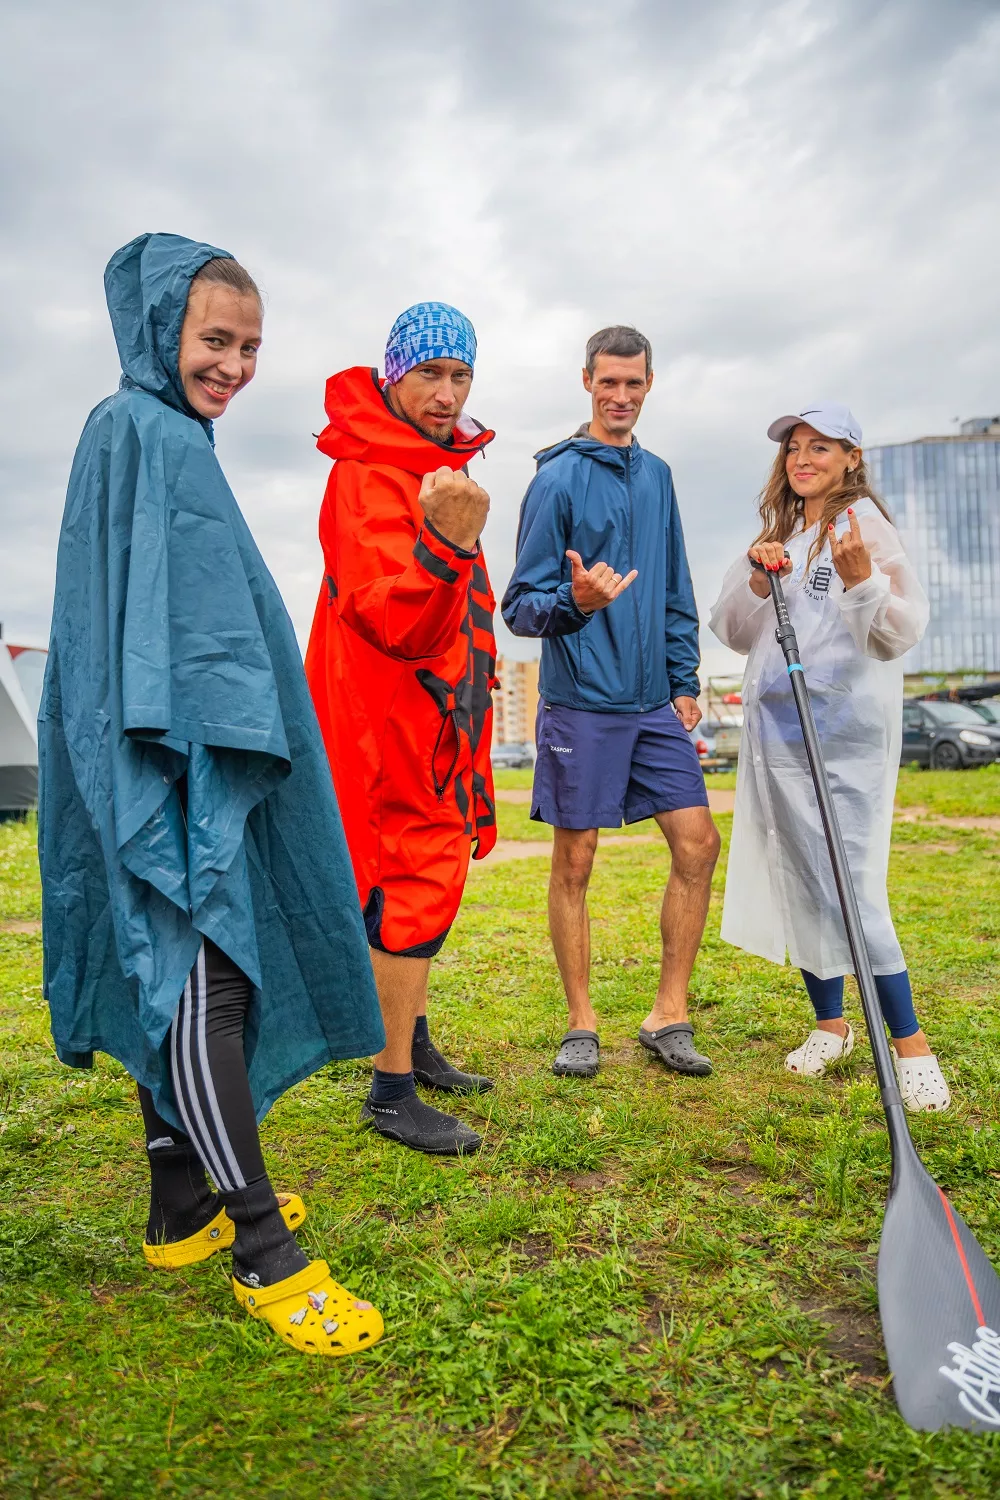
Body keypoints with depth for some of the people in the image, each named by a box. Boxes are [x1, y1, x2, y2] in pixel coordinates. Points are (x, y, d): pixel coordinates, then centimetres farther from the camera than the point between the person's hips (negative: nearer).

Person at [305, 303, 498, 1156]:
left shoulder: (442, 461, 15)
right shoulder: (368, 475, -17)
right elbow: (389, 620, -29)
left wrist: (475, 671, 25)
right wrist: (444, 544, -44)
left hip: (440, 704, 10)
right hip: (389, 708, -10)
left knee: (433, 870, 16)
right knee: (417, 879, -9)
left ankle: (415, 1048, 31)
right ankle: (392, 1093, 3)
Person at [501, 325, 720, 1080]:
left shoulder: (656, 475, 14)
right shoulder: (558, 479, -5)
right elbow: (521, 605, -8)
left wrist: (685, 679, 11)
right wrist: (574, 603, -28)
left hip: (654, 702, 6)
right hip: (581, 702, -5)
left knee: (698, 843, 2)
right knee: (574, 863, 3)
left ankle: (670, 1016, 15)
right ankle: (582, 1025, 18)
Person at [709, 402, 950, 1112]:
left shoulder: (864, 523, -3)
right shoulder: (779, 533, 17)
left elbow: (900, 634, -13)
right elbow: (734, 634, 12)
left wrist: (862, 581, -29)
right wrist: (757, 581, -4)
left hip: (845, 732, -7)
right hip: (777, 732, 7)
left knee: (851, 886, -11)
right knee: (800, 880, 11)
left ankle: (912, 1046, 0)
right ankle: (831, 1024, 26)